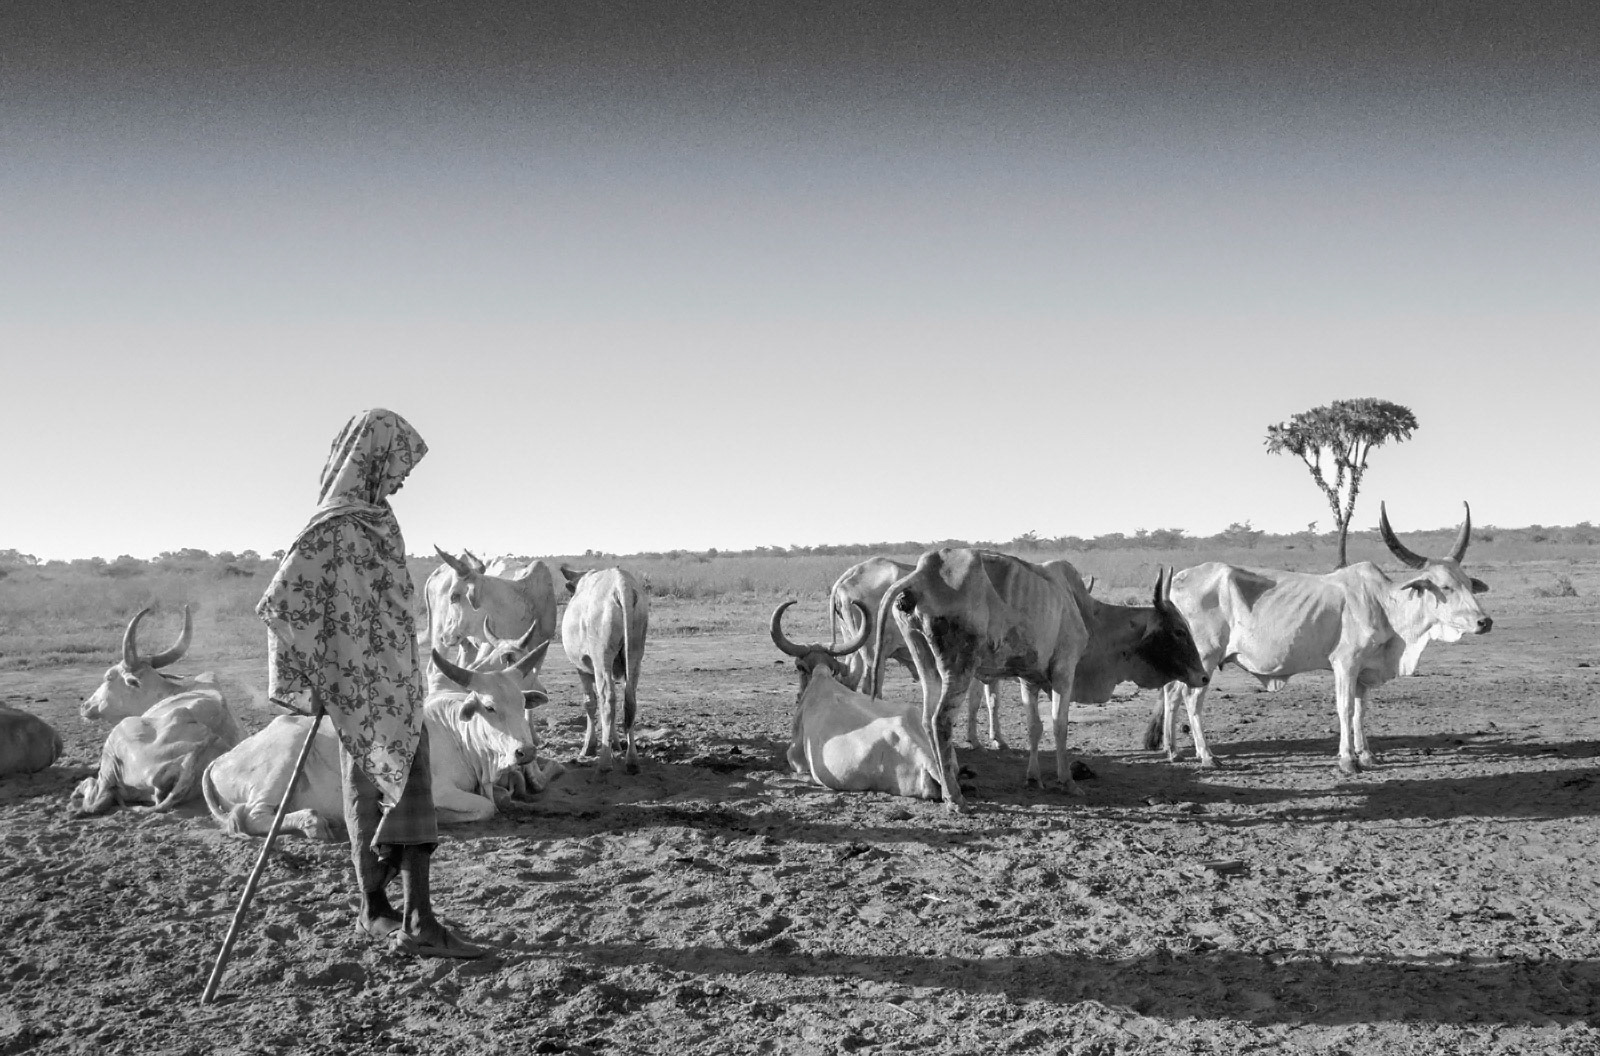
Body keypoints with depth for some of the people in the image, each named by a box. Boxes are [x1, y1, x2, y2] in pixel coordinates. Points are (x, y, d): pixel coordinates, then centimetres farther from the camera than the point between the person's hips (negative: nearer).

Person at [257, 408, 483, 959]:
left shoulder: (374, 517, 10)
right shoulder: (333, 527, -17)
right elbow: (280, 604, -20)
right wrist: (312, 681, -13)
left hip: (398, 684, 8)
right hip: (362, 688, -8)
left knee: (410, 792, 7)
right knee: (371, 796, 2)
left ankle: (416, 918, 10)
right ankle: (375, 909, 14)